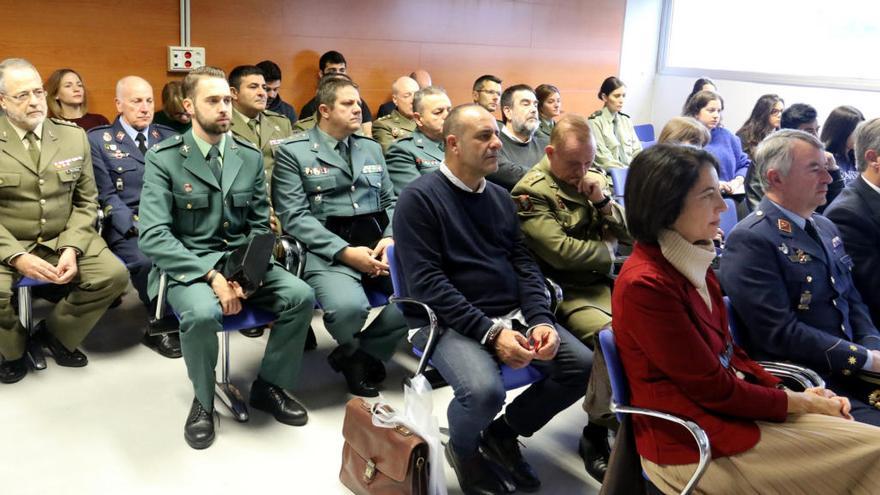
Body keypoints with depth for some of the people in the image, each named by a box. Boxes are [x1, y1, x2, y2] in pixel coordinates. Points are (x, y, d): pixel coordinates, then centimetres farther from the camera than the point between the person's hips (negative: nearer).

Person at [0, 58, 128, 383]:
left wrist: (72, 248, -12)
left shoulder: (74, 136, 4)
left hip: (64, 240, 3)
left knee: (114, 274, -19)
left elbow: (87, 201, 4)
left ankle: (56, 333, 9)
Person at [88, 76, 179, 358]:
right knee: (146, 260, -34)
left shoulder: (170, 138, 16)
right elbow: (107, 196, -4)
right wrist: (139, 226, -19)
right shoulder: (98, 140, 4)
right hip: (127, 228, -3)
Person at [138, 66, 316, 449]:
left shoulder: (251, 156, 6)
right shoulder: (163, 159, -6)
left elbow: (261, 226, 9)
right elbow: (153, 236, -15)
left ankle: (269, 386, 3)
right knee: (202, 313, -36)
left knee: (301, 296, -21)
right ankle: (203, 400, -4)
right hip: (187, 265, -4)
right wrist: (211, 274, -26)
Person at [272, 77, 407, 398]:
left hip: (378, 243, 5)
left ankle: (361, 354, 2)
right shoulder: (293, 152, 3)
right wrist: (345, 251, -17)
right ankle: (355, 350, 5)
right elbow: (294, 217, -6)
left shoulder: (372, 148, 21)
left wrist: (391, 238, -3)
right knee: (348, 307, -36)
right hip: (327, 250, -5)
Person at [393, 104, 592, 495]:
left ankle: (503, 434, 14)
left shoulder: (500, 196, 13)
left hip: (513, 313, 7)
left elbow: (524, 264, 10)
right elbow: (426, 283, -17)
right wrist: (490, 332, -23)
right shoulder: (420, 198, -9)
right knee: (484, 390, -33)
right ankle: (464, 450, 5)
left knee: (583, 366, -9)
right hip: (450, 322, -7)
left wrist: (541, 320, -8)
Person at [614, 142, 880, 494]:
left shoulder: (691, 262, 4)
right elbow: (713, 388, -18)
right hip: (696, 445, -8)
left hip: (727, 407, 8)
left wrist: (797, 396, -1)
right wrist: (800, 402, -7)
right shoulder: (645, 284, -23)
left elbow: (727, 350, 11)